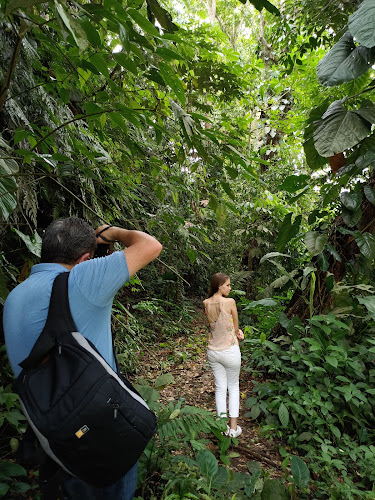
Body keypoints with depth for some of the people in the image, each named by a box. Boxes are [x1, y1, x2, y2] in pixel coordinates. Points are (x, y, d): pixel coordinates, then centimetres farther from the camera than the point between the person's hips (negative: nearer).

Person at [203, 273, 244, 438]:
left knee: (220, 387, 17)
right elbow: (236, 327, -6)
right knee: (233, 387, 16)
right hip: (230, 351, -4)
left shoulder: (206, 304, -4)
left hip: (213, 351, 4)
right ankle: (233, 428, 22)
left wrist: (236, 332, 4)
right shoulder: (230, 302, -19)